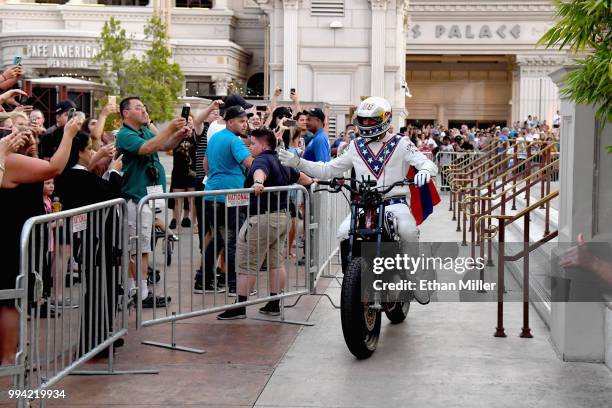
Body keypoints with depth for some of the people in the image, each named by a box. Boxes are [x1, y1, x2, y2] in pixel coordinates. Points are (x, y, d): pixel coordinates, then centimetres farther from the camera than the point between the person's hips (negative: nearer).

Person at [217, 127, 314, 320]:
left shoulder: (262, 159, -10)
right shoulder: (281, 162, 17)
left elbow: (260, 171, -35)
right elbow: (299, 176, 36)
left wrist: (258, 182, -57)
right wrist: (310, 181, 57)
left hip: (263, 218, -9)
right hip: (282, 216, 9)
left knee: (247, 264, -4)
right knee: (277, 262, 13)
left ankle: (239, 307, -3)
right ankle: (274, 305, 17)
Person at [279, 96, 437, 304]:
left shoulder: (400, 144, 5)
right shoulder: (356, 146, 16)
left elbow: (427, 162, -3)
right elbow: (329, 170, 17)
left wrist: (424, 170, -30)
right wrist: (298, 163, 7)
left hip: (394, 202, -3)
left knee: (409, 232, -32)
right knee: (344, 233, -26)